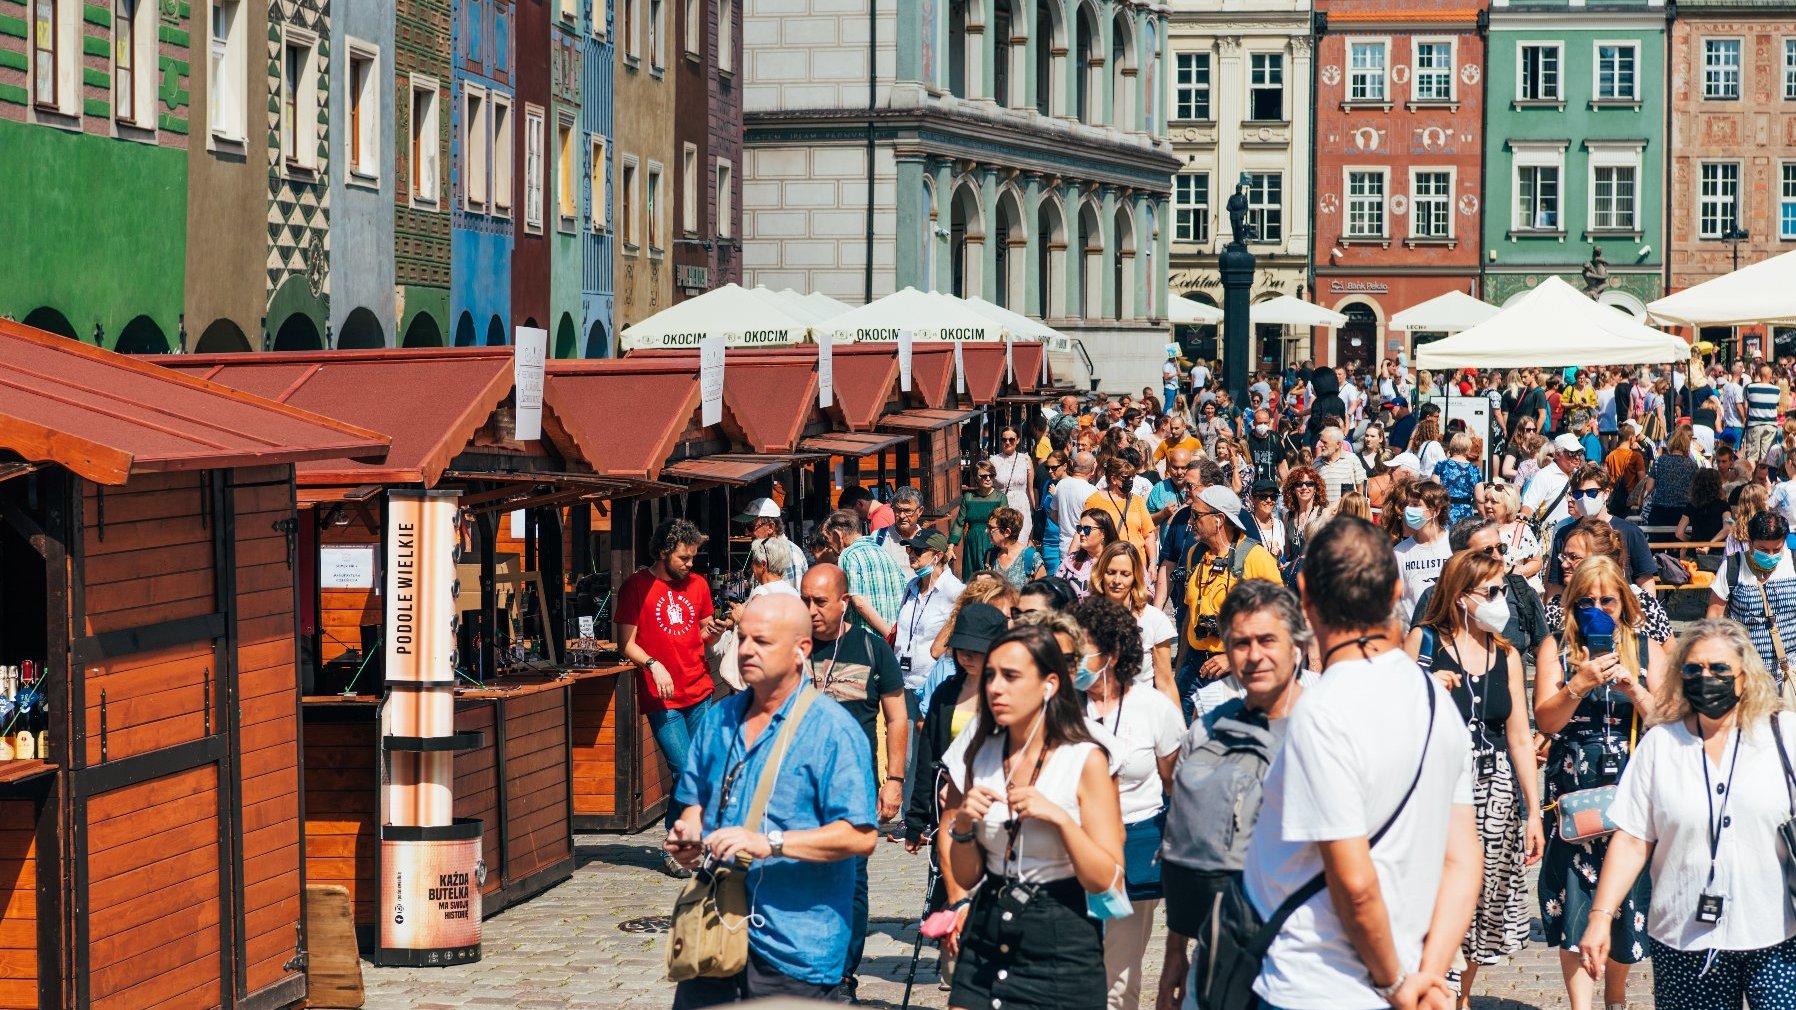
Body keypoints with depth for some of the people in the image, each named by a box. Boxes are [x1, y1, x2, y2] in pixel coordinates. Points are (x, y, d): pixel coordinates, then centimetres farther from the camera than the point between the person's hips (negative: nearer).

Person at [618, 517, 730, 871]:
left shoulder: (698, 585, 12)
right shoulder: (636, 586, -3)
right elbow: (626, 643, -4)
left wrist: (714, 632, -4)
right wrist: (652, 664, -20)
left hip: (699, 694, 5)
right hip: (661, 699, -5)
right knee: (686, 772, -12)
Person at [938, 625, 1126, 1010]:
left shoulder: (1086, 761, -9)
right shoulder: (977, 755, 3)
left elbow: (1108, 881, -13)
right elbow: (965, 877, 8)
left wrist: (1059, 818, -23)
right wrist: (963, 825, -10)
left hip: (1061, 946, -4)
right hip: (986, 938, 4)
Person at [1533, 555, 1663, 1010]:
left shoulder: (1647, 650, 7)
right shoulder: (1558, 650, 4)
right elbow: (1545, 720, -5)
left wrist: (1632, 687, -15)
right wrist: (1580, 684, -19)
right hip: (1573, 791, -1)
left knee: (1626, 897, 4)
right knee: (1574, 902, -6)